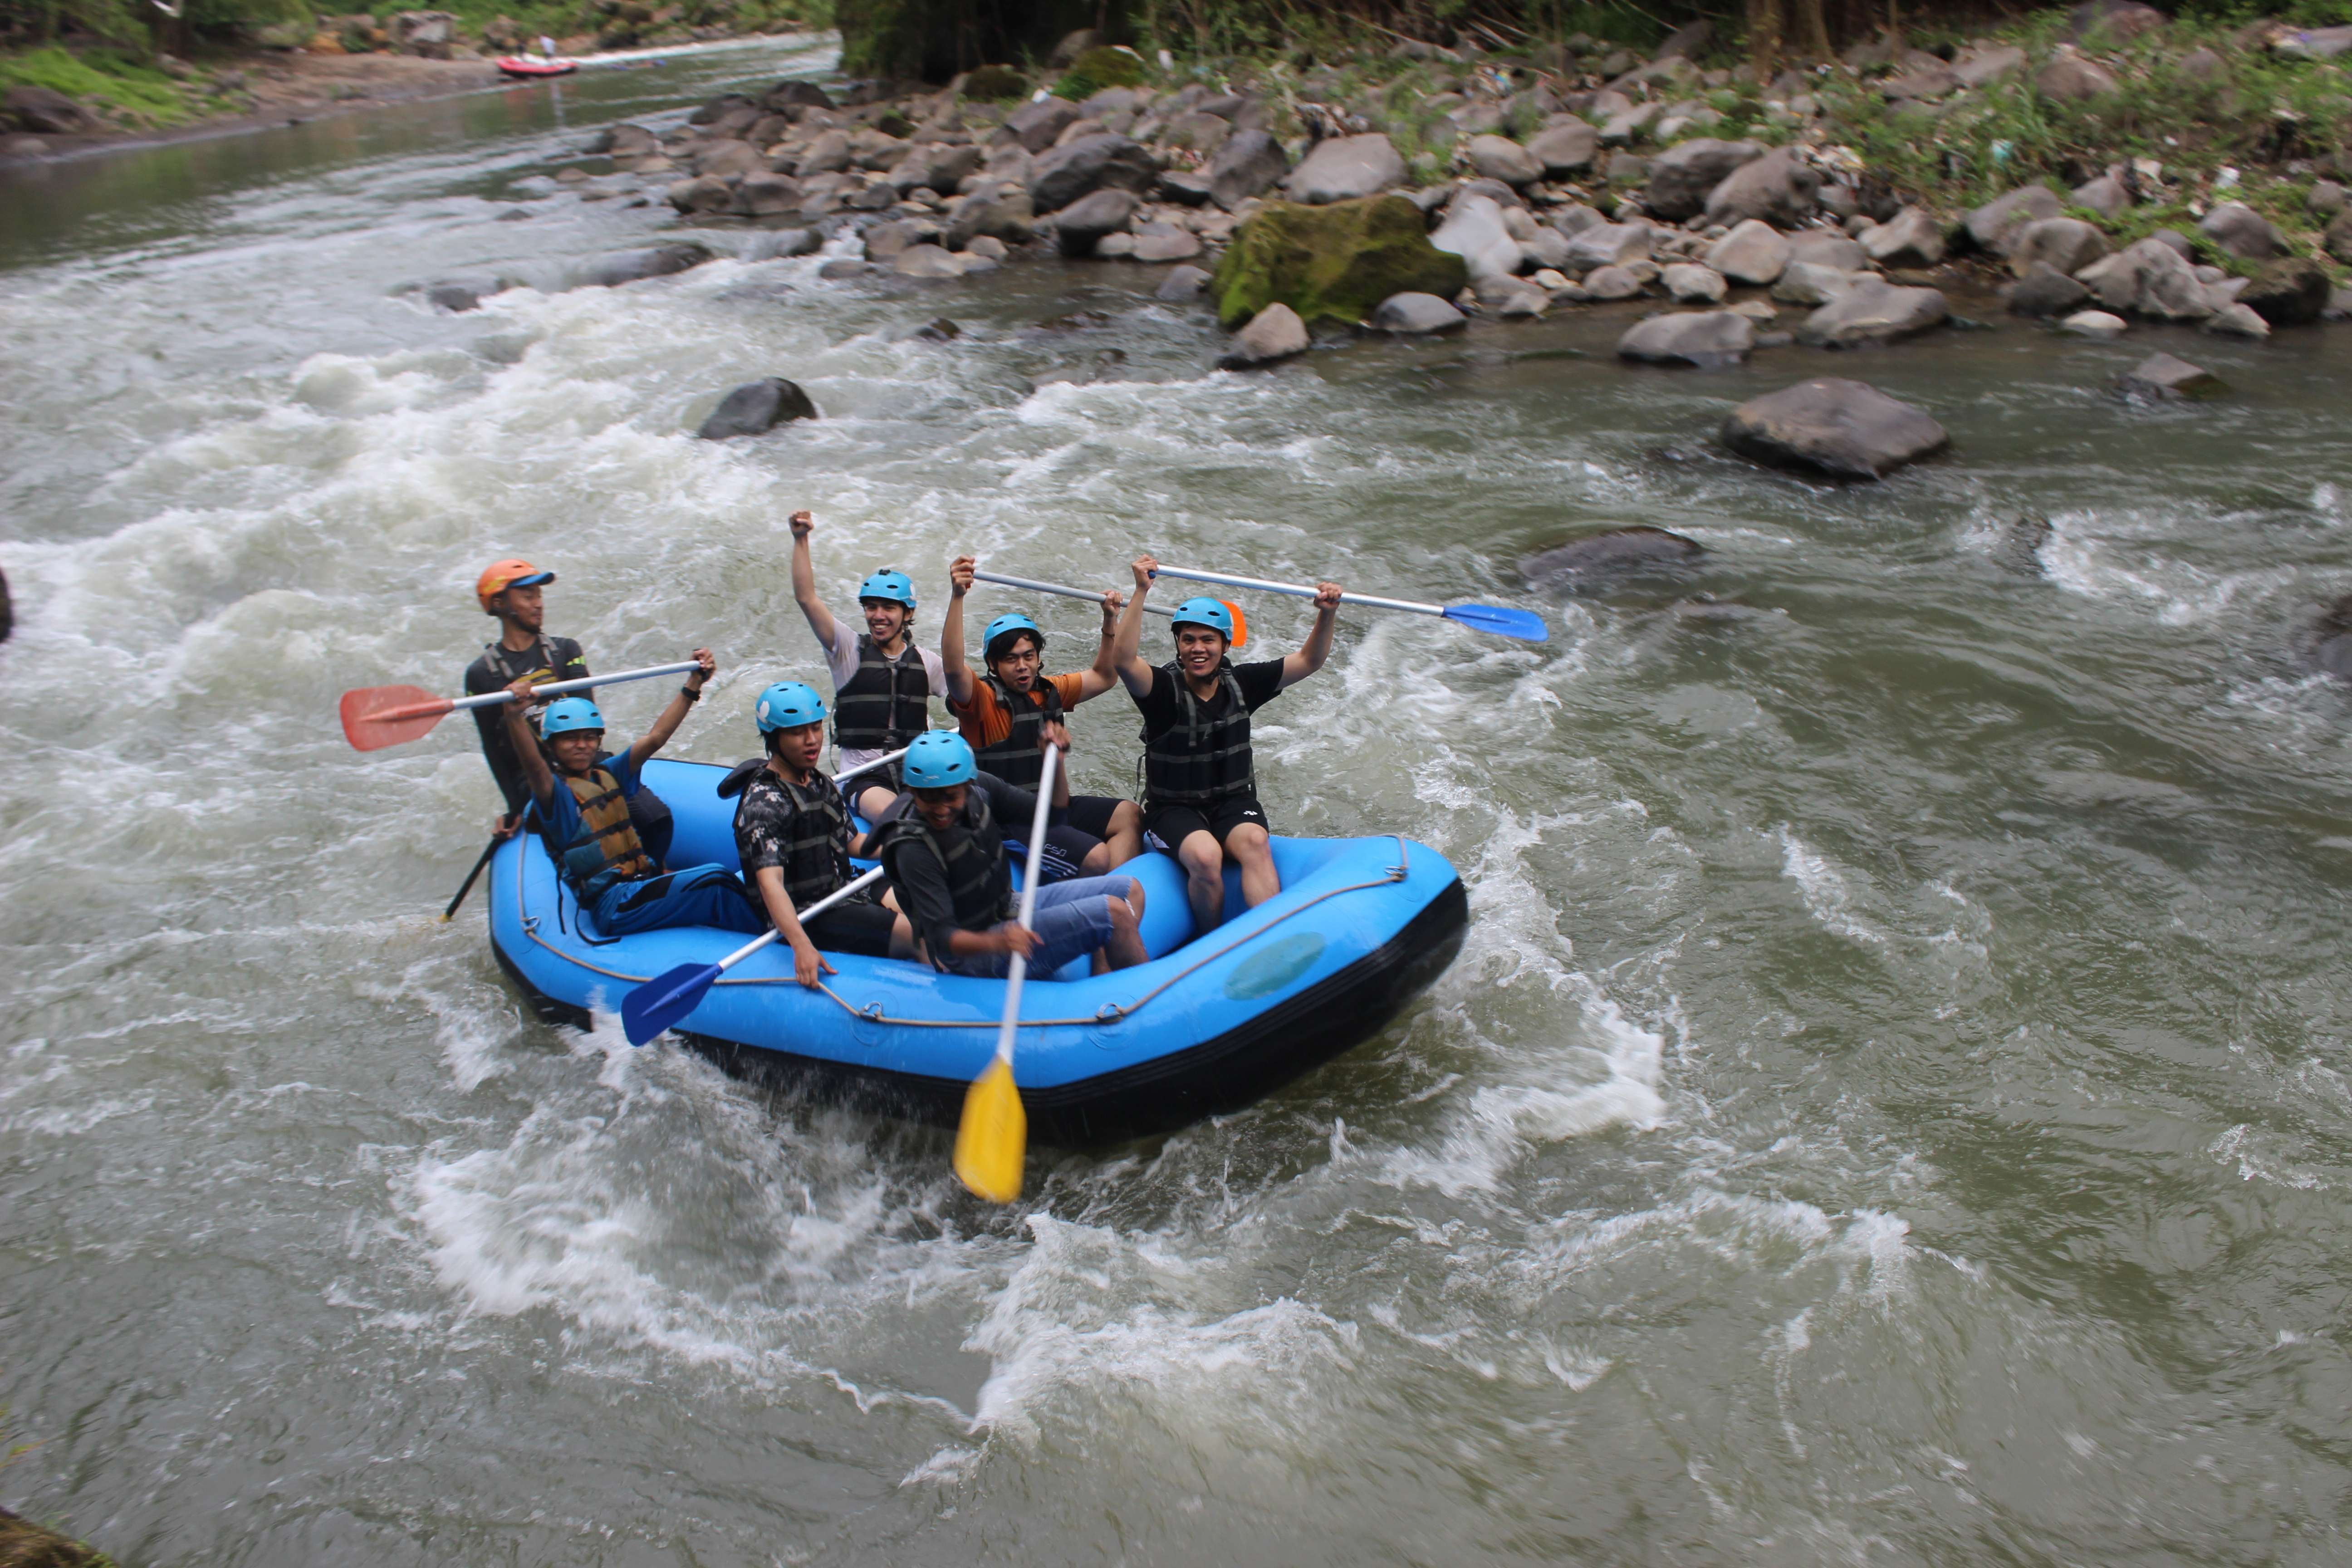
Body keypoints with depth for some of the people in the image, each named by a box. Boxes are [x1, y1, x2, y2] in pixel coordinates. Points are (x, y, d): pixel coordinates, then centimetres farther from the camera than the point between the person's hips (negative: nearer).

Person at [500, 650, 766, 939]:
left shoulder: (609, 773, 18)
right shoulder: (554, 792, -2)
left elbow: (655, 737, 11)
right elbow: (533, 765, -24)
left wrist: (694, 684, 3)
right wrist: (514, 716, -45)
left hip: (645, 887, 7)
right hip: (612, 907, -7)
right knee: (715, 882, -25)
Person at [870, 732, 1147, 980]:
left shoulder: (979, 790, -7)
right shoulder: (913, 849, -27)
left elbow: (1052, 810, 5)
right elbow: (941, 936, -30)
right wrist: (997, 943, -49)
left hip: (1006, 907, 9)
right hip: (969, 952, -9)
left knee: (1130, 891, 4)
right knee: (1113, 913, -20)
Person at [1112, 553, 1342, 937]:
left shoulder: (1241, 684, 1)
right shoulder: (1165, 688, -11)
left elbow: (1309, 661, 2)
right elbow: (1123, 660, -32)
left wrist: (1326, 615, -16)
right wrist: (1141, 592, -38)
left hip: (1234, 802, 3)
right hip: (1175, 809, -3)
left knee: (1254, 845, -31)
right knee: (1205, 857, -34)